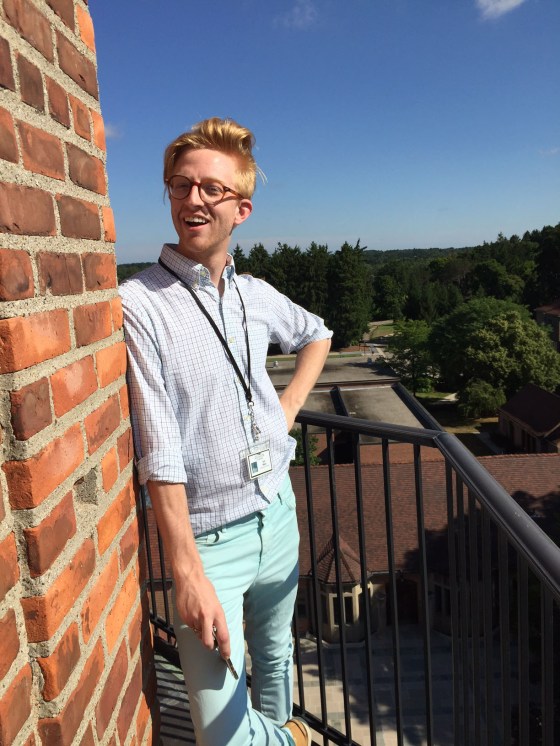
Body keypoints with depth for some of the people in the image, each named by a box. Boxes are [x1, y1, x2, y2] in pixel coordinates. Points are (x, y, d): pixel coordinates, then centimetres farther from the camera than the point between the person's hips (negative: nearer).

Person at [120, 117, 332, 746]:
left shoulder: (256, 295, 1)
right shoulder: (138, 305, -17)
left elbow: (316, 336, 23)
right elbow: (159, 455, -20)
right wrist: (187, 572, -20)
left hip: (278, 513, 5)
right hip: (208, 537, -5)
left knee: (275, 652, 26)